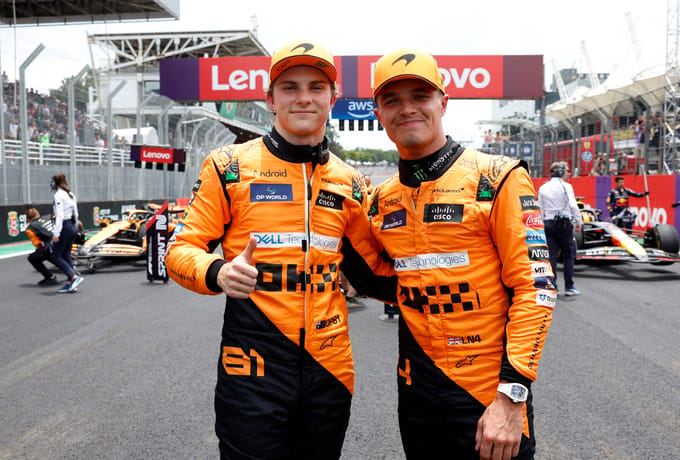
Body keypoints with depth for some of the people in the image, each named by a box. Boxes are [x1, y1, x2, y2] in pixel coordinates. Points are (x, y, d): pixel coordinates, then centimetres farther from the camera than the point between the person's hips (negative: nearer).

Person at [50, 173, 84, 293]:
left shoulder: (58, 195, -13)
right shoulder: (71, 194, 12)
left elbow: (59, 215, -19)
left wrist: (56, 233, -20)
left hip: (64, 227, -8)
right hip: (73, 227, 8)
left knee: (56, 256, -1)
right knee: (66, 255, 13)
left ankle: (74, 276, -13)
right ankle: (70, 283, 11)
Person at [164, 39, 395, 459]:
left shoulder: (349, 183, 9)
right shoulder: (231, 166, -2)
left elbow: (372, 270, 17)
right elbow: (181, 250, -1)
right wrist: (219, 273, -22)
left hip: (329, 368, 4)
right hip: (254, 368, -3)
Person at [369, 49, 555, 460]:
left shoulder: (497, 178, -10)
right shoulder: (383, 200, 5)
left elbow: (535, 287, -14)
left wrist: (511, 397, -18)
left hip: (492, 392, -5)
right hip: (417, 390, 5)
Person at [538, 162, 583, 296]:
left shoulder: (543, 188, 8)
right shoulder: (566, 186, -6)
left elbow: (540, 209, 8)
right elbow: (573, 205, -14)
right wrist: (579, 222, -6)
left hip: (548, 223, 4)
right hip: (564, 223, -4)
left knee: (551, 256, 5)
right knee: (568, 255, 6)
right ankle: (569, 287, 9)